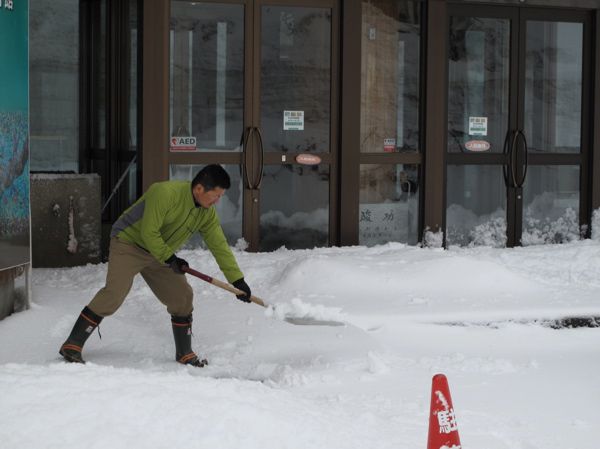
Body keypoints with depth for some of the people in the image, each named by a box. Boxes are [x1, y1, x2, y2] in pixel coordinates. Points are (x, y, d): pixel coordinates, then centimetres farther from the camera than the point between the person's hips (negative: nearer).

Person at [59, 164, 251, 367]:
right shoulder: (165, 193, -29)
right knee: (114, 293, -21)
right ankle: (72, 346, -15)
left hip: (160, 255, 7)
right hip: (129, 243, -7)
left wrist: (237, 280, -4)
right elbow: (149, 233, -26)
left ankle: (184, 354, 14)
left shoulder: (207, 212, -6)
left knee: (182, 297, 0)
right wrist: (169, 258, -20)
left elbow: (219, 246, -1)